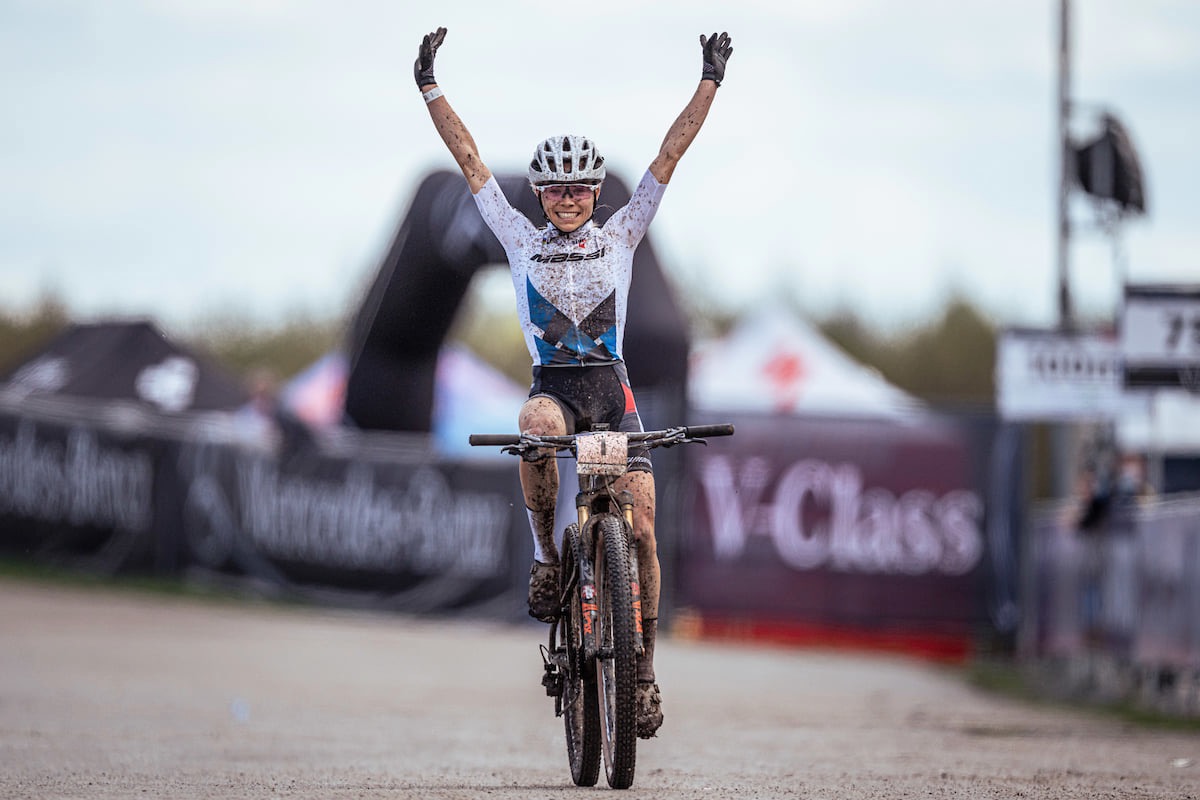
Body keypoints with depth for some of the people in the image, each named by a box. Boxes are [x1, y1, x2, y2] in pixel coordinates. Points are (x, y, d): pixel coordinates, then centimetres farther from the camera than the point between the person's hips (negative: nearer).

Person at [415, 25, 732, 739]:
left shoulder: (620, 235, 10)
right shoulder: (521, 238, 10)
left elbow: (670, 154, 7)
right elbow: (471, 160, 9)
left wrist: (711, 83, 2)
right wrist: (430, 88, 6)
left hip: (611, 387, 1)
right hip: (551, 384, -1)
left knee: (640, 528, -10)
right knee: (537, 431, -39)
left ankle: (645, 667, -1)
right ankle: (545, 554, -20)